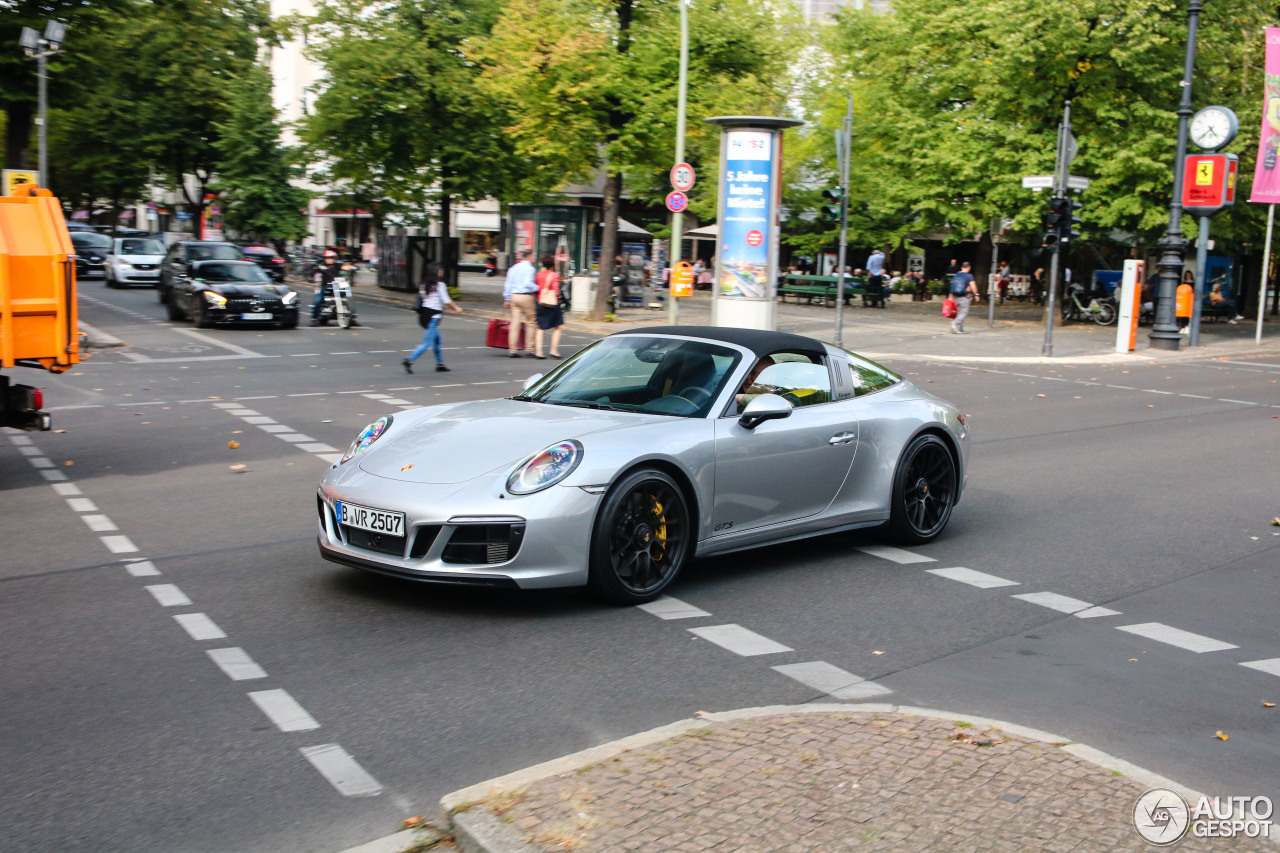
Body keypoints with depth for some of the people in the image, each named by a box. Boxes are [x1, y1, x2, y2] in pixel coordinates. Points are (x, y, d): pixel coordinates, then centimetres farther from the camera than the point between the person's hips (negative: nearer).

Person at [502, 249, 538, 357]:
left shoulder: (513, 268, 13)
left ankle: (512, 350, 0)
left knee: (515, 324, 4)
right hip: (526, 297, -6)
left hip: (514, 296, 6)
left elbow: (508, 284, 13)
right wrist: (537, 288, -7)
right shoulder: (529, 268, -8)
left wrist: (507, 299, 17)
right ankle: (529, 348, 6)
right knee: (531, 322, 6)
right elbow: (528, 283, -20)